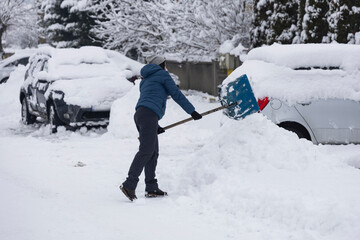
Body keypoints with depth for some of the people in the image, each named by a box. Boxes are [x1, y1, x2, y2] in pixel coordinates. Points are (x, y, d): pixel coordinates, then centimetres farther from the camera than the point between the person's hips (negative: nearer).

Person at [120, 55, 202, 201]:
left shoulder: (145, 80, 32)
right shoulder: (163, 74, 8)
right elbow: (177, 95, 4)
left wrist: (155, 127, 31)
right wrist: (192, 111, 11)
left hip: (139, 114, 9)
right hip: (149, 115, -9)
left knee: (153, 153, 9)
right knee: (146, 151, -17)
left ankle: (151, 188, 7)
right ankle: (129, 184, -27)